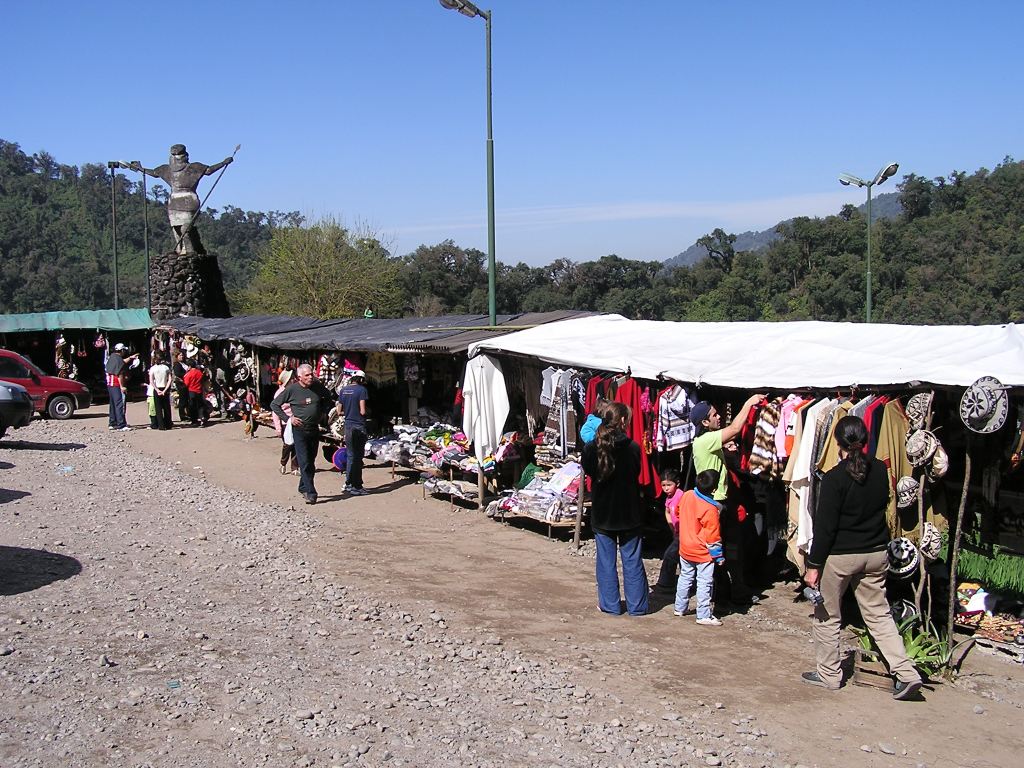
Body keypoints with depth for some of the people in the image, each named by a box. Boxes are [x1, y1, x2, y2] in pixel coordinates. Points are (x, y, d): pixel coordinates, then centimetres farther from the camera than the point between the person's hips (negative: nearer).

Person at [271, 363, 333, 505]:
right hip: (299, 430, -4)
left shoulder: (317, 386, 1)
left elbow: (329, 397, 22)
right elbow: (274, 405, 0)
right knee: (304, 462, -9)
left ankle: (303, 488, 25)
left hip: (314, 429, 4)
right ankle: (310, 493, -11)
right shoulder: (292, 390, -9)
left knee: (311, 462, 11)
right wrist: (287, 419, -7)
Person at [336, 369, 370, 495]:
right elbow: (363, 411, -16)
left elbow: (339, 411, 11)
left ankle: (348, 484, 23)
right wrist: (361, 413, 5)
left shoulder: (343, 390, 8)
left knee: (350, 455, 17)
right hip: (359, 426, -6)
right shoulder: (361, 390, -11)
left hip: (348, 426, 6)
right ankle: (356, 487, 4)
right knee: (358, 457, 1)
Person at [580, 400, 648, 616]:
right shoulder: (633, 448, -14)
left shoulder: (591, 448, -11)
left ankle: (610, 604, 17)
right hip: (629, 515, -1)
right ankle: (637, 605, 17)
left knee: (606, 561, 12)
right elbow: (637, 475, 1)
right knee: (632, 561, 10)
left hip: (602, 515, 1)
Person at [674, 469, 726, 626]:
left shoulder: (687, 495, -7)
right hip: (703, 553, -7)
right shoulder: (710, 509, -24)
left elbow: (679, 514, 12)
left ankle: (680, 608, 31)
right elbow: (713, 536, -18)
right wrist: (718, 556, -7)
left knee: (685, 578, 20)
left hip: (685, 549, 7)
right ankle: (704, 616, 4)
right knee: (704, 584, 1)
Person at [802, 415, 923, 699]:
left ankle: (829, 674, 20)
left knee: (826, 616, 11)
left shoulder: (834, 478, -18)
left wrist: (813, 564, -11)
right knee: (879, 614, 13)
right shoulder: (880, 470, -2)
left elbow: (824, 526, -16)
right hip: (876, 553, 5)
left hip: (839, 556, -5)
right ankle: (906, 673, 4)